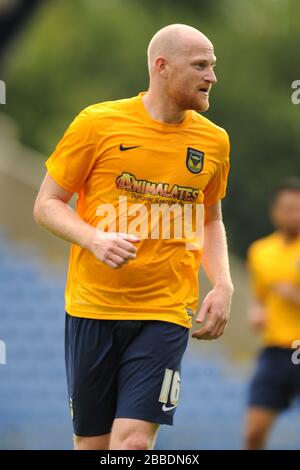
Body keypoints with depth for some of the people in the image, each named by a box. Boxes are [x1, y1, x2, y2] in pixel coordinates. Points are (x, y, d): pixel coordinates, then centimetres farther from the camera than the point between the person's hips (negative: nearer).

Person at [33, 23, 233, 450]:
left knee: (134, 441, -14)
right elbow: (47, 204, 1)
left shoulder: (213, 141, 6)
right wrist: (95, 239, -18)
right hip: (93, 306, -1)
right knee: (91, 442, 6)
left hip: (166, 314, 1)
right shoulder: (98, 123, -4)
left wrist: (223, 286, 5)